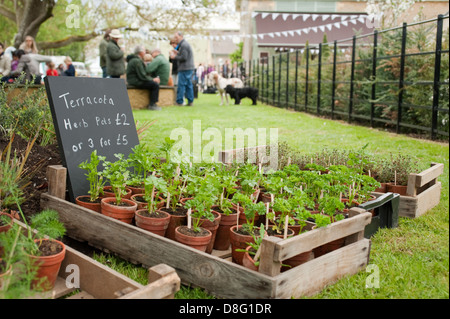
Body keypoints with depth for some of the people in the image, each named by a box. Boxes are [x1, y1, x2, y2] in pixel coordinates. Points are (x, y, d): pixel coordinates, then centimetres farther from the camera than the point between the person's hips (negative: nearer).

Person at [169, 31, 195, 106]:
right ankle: (190, 101, 13)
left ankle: (179, 102, -6)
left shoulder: (183, 45, -13)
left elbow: (184, 58, -19)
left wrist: (175, 57, -8)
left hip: (185, 69, -10)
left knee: (181, 85, -7)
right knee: (189, 85, 11)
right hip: (189, 68, 10)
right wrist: (177, 53, 12)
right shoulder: (186, 44, 20)